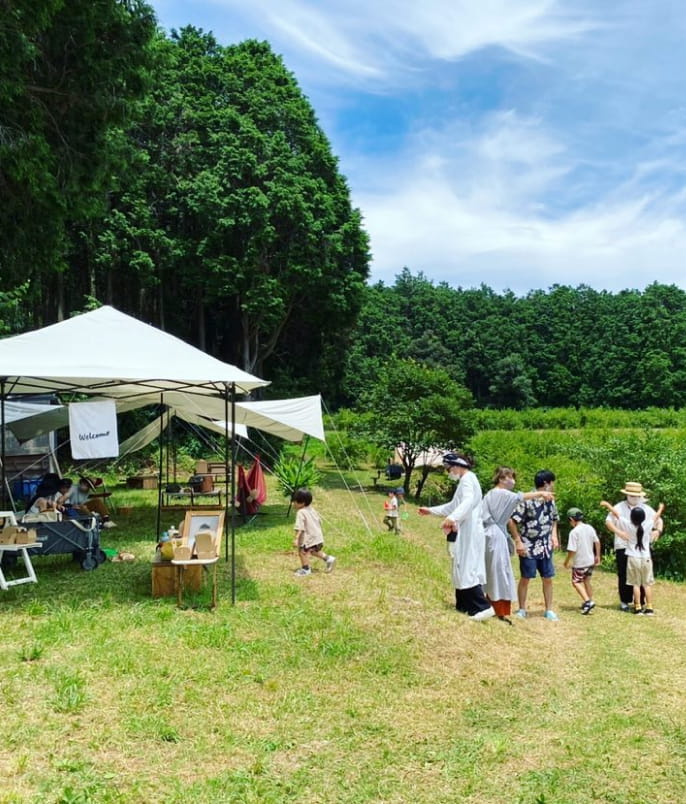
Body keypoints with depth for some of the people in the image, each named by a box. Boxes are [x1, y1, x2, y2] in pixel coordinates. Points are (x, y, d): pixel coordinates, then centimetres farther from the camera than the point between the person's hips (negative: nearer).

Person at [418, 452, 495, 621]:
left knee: (466, 570, -13)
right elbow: (454, 505, 32)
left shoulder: (468, 479, -12)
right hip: (464, 533, 11)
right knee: (462, 569, 13)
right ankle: (464, 605, 19)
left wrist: (452, 518, -48)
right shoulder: (464, 480, 21)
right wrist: (431, 510, 34)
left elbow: (469, 501, -33)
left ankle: (483, 607, -13)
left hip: (469, 533, -11)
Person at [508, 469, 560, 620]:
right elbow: (512, 521, -17)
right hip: (528, 547, -6)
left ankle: (549, 610, 19)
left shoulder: (550, 501, 4)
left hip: (545, 547, 6)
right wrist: (518, 541, -17)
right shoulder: (527, 500, -18)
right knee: (525, 578, 3)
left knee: (548, 579, 8)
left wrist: (554, 535, 8)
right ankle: (522, 609, 15)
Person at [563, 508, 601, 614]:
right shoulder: (590, 528, 1)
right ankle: (590, 602, 25)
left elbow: (572, 550, -21)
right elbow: (597, 542, 10)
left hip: (580, 563, -7)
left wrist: (567, 562, -7)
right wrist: (597, 556, 21)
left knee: (576, 582, 5)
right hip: (590, 561, 7)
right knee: (586, 581, 20)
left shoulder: (574, 532, -20)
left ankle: (587, 601, -9)